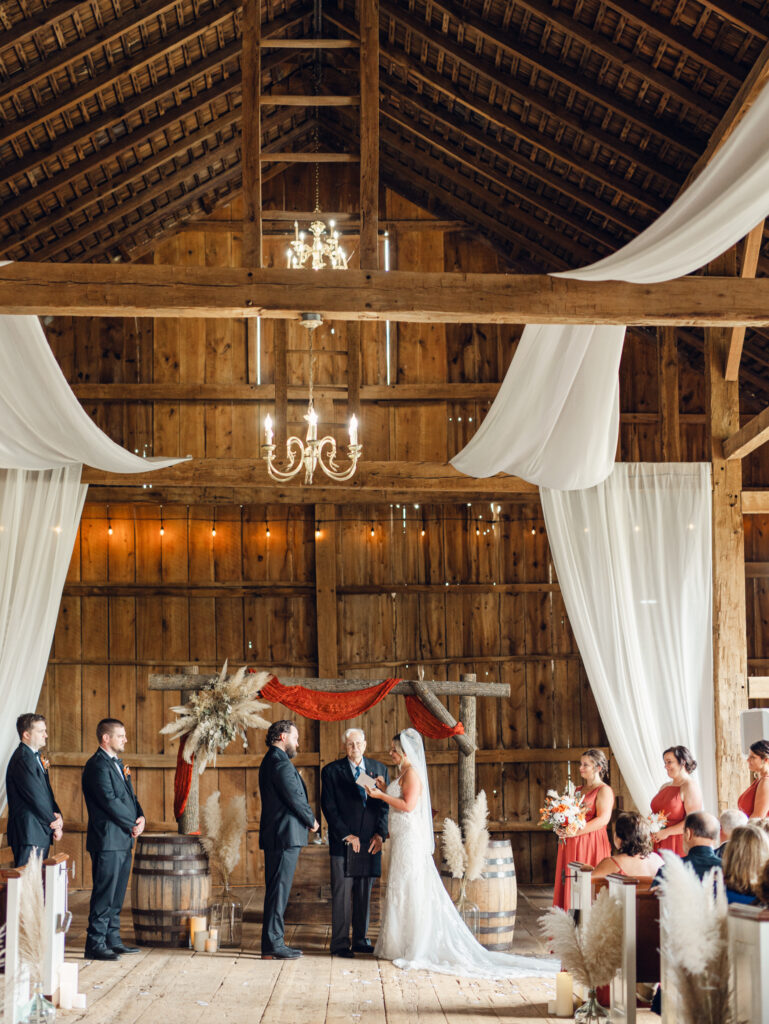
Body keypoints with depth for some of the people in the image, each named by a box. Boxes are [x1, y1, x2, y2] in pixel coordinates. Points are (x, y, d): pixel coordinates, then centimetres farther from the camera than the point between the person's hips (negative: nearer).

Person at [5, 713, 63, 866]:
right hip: (29, 835, -10)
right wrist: (55, 824, -6)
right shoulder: (23, 759, -14)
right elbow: (36, 798, -17)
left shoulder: (35, 757, 18)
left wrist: (57, 815, -1)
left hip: (40, 834, 10)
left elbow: (46, 793, 18)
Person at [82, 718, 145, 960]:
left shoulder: (118, 764, 19)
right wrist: (133, 824, -11)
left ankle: (112, 940, 19)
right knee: (104, 894, -7)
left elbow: (129, 796, 20)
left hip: (123, 840, 9)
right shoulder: (97, 765, -12)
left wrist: (141, 817, 0)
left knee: (117, 895, 13)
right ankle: (95, 944, -4)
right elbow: (110, 801, -19)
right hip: (107, 840, -9)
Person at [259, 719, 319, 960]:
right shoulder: (280, 762, -15)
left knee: (276, 890, 13)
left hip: (276, 835, 11)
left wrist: (306, 816, 10)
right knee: (279, 889, -8)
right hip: (286, 834, -11)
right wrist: (311, 820, -3)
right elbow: (294, 797, -17)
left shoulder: (270, 761, 19)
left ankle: (273, 941, 18)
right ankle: (273, 945, -6)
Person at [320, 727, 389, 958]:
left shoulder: (379, 769, 11)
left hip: (370, 842, 3)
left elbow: (385, 804, 9)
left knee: (365, 893, 7)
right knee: (342, 893, -3)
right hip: (343, 842, -3)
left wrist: (380, 834, -4)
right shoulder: (331, 771, 1)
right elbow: (329, 807, -3)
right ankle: (340, 943, 2)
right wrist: (346, 835, -10)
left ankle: (361, 940, 16)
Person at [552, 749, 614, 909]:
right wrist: (560, 828, 2)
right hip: (571, 846, 7)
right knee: (568, 884, 3)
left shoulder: (604, 790, -4)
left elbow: (603, 819, -17)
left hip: (591, 843, -7)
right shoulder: (578, 790, 20)